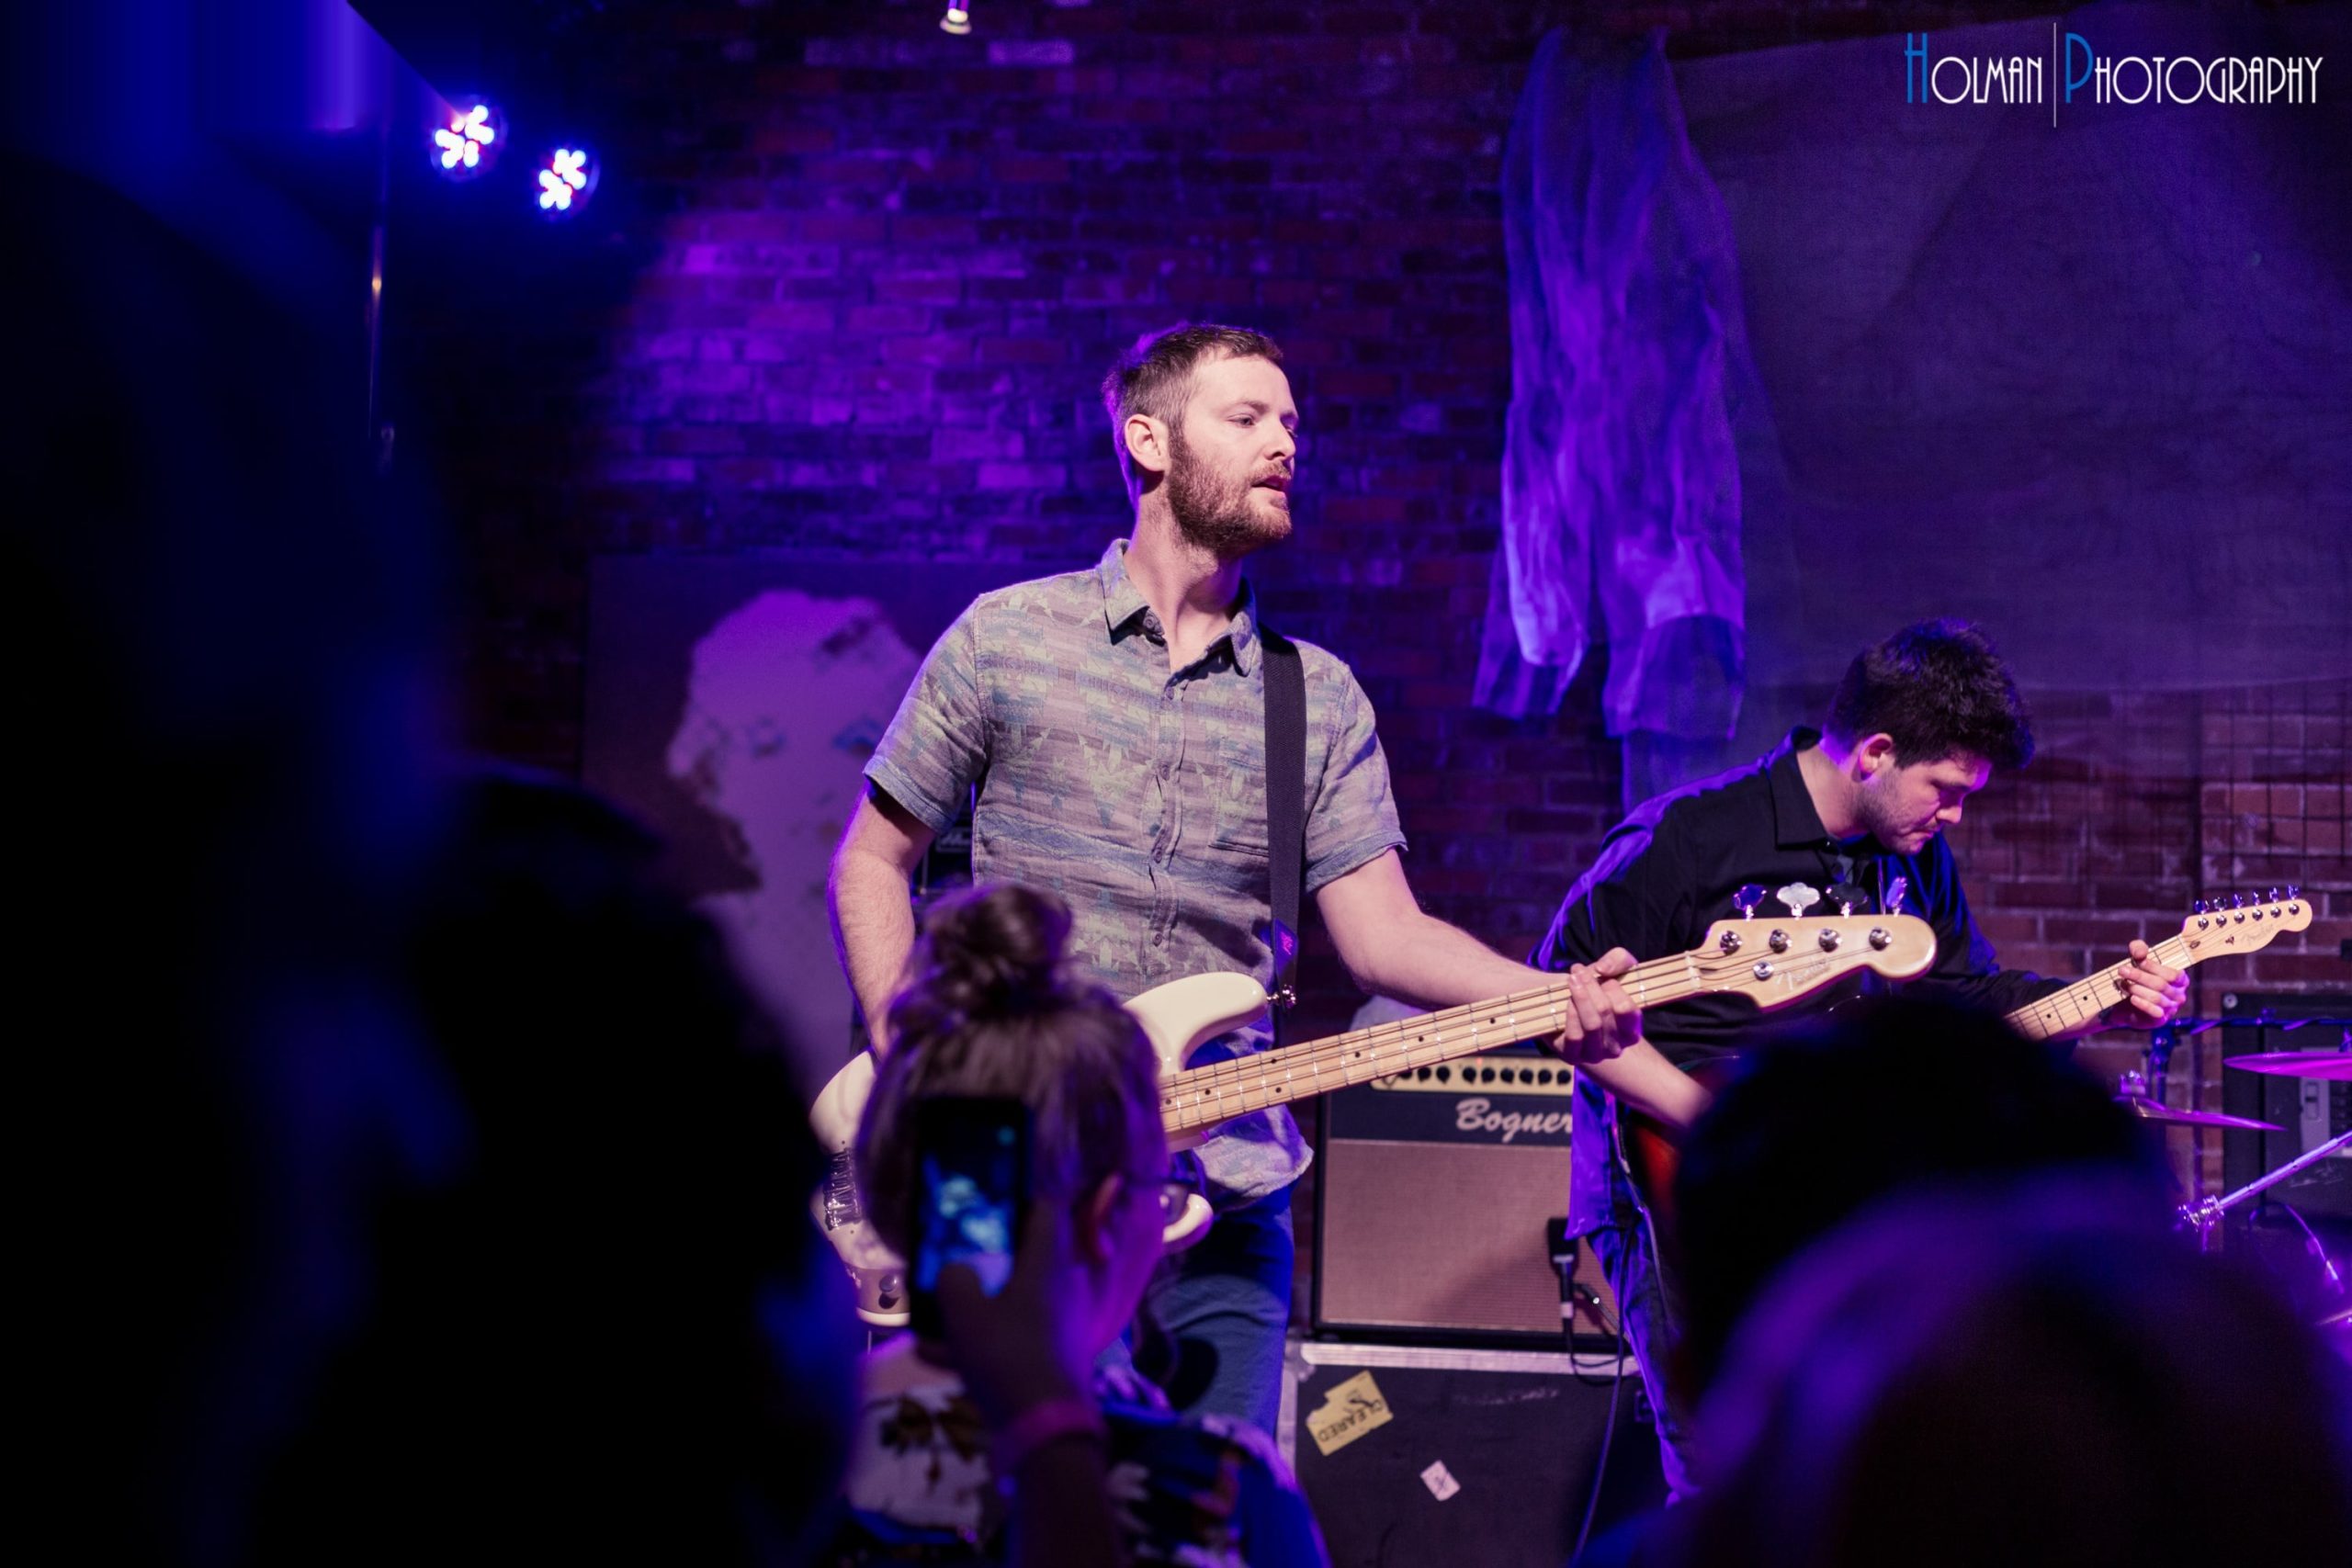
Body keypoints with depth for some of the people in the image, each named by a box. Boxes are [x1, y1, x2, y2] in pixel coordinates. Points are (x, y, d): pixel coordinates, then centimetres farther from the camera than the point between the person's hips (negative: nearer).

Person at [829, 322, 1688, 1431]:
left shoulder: (1321, 700, 8)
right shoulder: (1010, 638, 1)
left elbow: (1383, 934, -1)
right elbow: (872, 862, 6)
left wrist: (1557, 1001, -20)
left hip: (1223, 1214, 2)